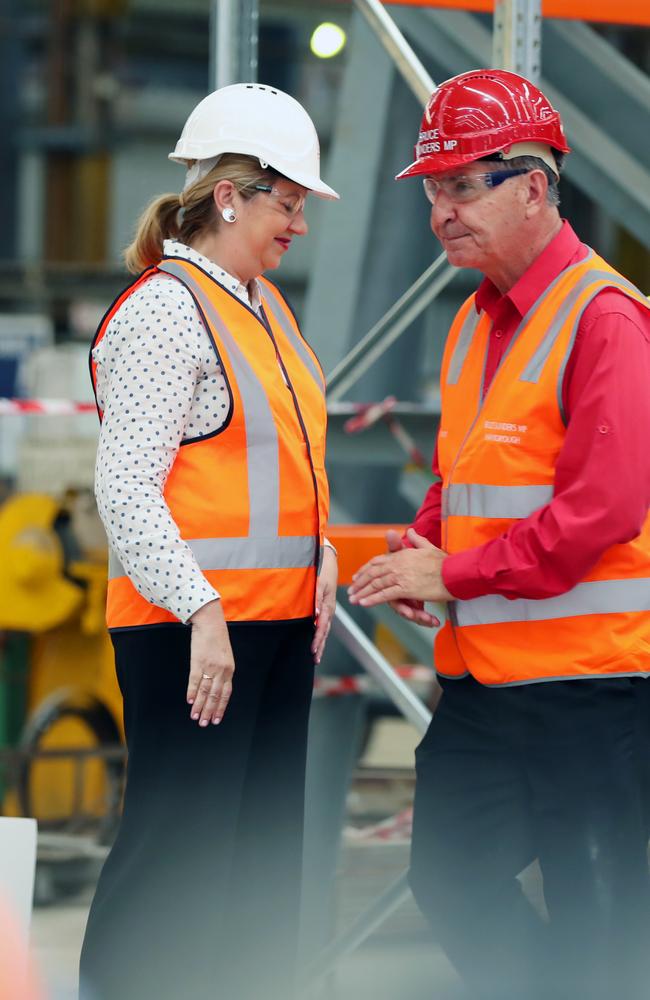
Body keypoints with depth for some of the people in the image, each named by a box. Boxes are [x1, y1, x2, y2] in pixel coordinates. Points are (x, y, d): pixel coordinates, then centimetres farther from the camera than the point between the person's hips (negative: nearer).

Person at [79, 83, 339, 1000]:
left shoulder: (264, 306, 16)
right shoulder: (163, 310, -12)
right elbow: (126, 488, -18)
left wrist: (322, 563, 11)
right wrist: (201, 611, -23)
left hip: (280, 617, 9)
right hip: (192, 625, -9)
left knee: (265, 855, 11)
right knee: (178, 856, -9)